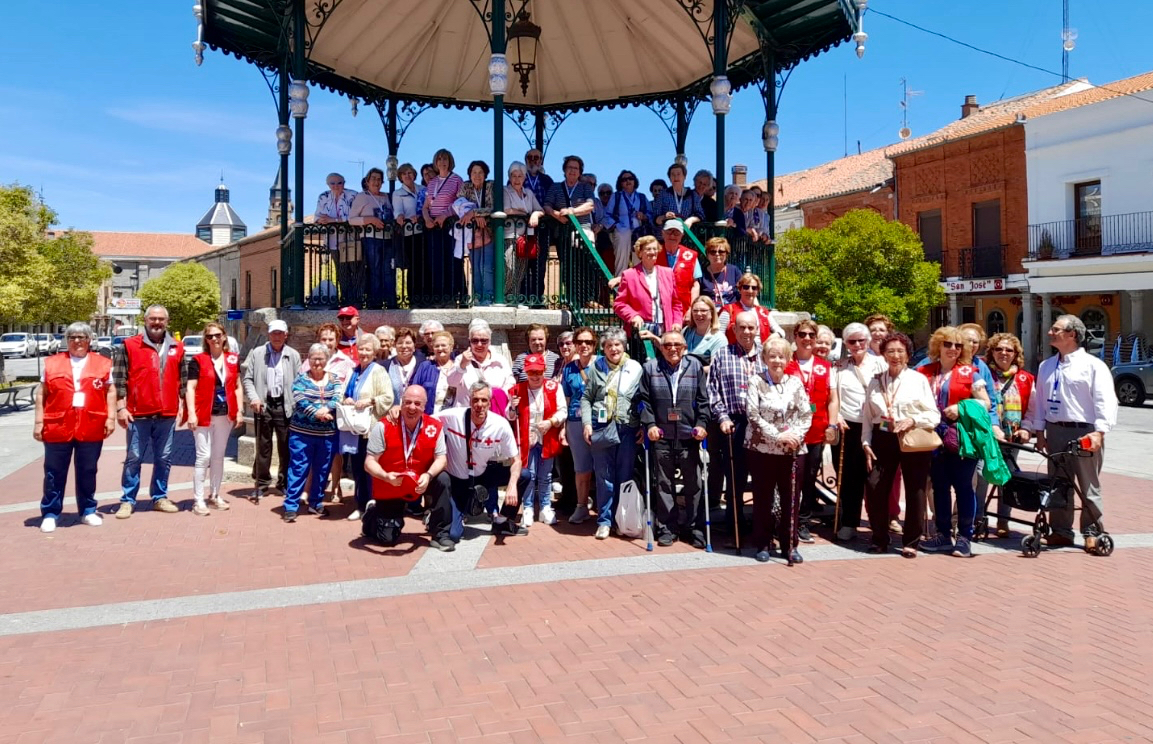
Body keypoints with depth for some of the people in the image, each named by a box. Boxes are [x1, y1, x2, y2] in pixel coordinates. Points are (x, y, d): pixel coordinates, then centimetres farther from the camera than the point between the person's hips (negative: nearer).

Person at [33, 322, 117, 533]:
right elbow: (41, 394, 7)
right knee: (54, 472, 6)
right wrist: (38, 421, 2)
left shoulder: (103, 363, 5)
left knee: (87, 471, 10)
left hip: (91, 428, 0)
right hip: (57, 427, 0)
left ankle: (88, 511, 22)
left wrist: (111, 418, -1)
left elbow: (110, 392, 7)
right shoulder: (51, 363, 6)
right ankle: (50, 513, 16)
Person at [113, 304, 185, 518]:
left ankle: (160, 497, 22)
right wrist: (121, 407, -9)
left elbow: (183, 380, 13)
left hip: (167, 414, 3)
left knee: (164, 459, 11)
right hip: (138, 414, -3)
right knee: (134, 458, 3)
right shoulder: (129, 346, -1)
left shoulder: (177, 348, 9)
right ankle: (128, 501, 11)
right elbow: (119, 379, -3)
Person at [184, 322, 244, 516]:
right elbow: (190, 388, -9)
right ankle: (198, 500, 2)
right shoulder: (198, 360, -5)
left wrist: (239, 411, 2)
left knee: (219, 456, 14)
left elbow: (238, 386, 9)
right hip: (204, 415, -4)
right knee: (203, 457, -4)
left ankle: (215, 495, 25)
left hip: (225, 415, 4)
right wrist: (191, 413, -17)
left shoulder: (233, 359, 7)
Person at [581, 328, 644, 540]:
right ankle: (604, 520, 9)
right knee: (604, 477, 2)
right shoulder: (596, 367, 10)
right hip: (602, 427, 0)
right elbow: (586, 398, 10)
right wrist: (586, 423, -1)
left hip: (628, 428, 0)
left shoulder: (635, 368, 7)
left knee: (625, 476, 4)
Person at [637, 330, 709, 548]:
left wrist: (702, 424, -5)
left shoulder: (695, 366, 7)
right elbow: (643, 399, 3)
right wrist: (649, 424, -7)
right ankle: (666, 528, 15)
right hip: (661, 436, 0)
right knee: (664, 484, 6)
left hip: (689, 436, 0)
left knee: (693, 483, 5)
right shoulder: (650, 368, 6)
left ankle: (694, 527, 16)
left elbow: (703, 399, 5)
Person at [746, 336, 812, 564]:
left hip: (793, 450, 2)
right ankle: (763, 544, 18)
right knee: (763, 498, 6)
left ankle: (790, 545, 17)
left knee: (791, 498, 5)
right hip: (762, 449, -2)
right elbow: (753, 415, -9)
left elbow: (807, 414, 3)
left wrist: (796, 434, -14)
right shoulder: (755, 382, -3)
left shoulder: (795, 382, 5)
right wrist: (777, 435, -15)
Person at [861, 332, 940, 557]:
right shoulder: (875, 381, 12)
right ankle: (879, 538, 15)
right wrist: (866, 443, 4)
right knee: (874, 488, -2)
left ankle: (910, 541, 18)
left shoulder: (919, 379, 2)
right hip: (883, 439, 3)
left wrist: (913, 420, -17)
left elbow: (934, 415, 0)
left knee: (914, 491, 3)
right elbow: (867, 416, 13)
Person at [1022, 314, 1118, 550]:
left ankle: (1093, 533, 15)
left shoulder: (1093, 365, -6)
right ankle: (1061, 531, 21)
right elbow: (1039, 401, 14)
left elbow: (1105, 401, -13)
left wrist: (1099, 431, -22)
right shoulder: (1046, 367, 12)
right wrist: (1038, 430, 10)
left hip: (1084, 433, -6)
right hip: (1055, 432, 6)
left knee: (1088, 486, 4)